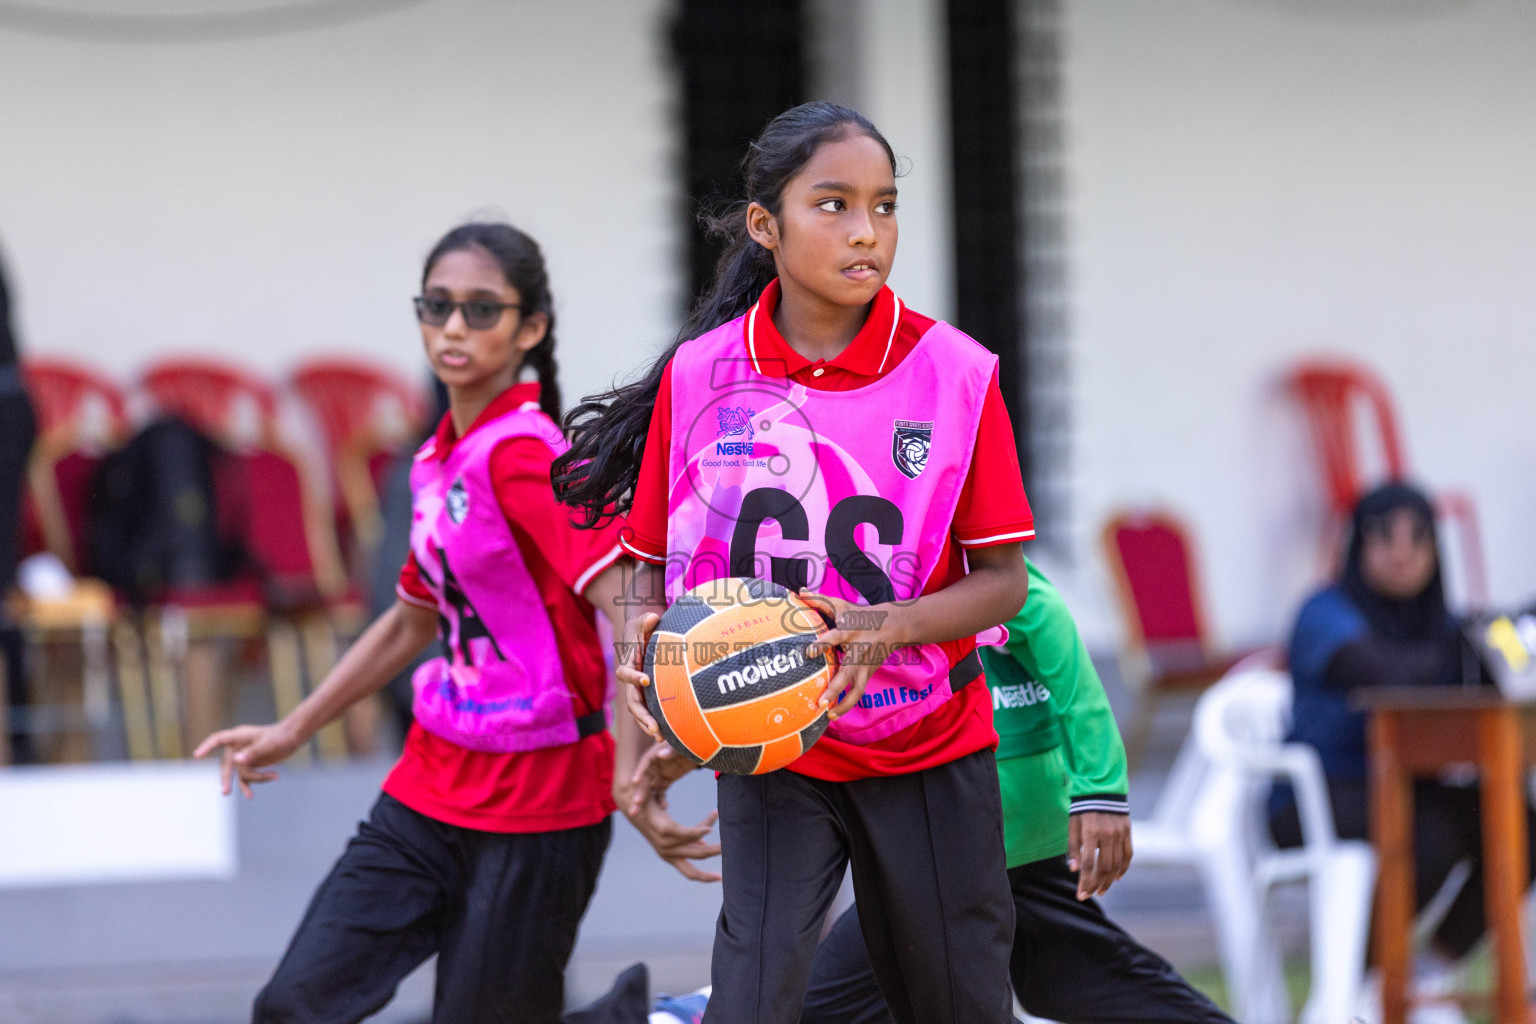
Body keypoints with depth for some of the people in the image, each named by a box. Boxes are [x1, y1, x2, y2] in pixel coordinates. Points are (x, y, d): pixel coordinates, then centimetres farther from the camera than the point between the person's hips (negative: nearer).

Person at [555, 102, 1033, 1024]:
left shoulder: (956, 373, -8)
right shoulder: (699, 375, -5)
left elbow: (1004, 581, -6)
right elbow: (655, 558, 5)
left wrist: (888, 627, -24)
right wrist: (642, 633, -17)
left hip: (930, 749, 1)